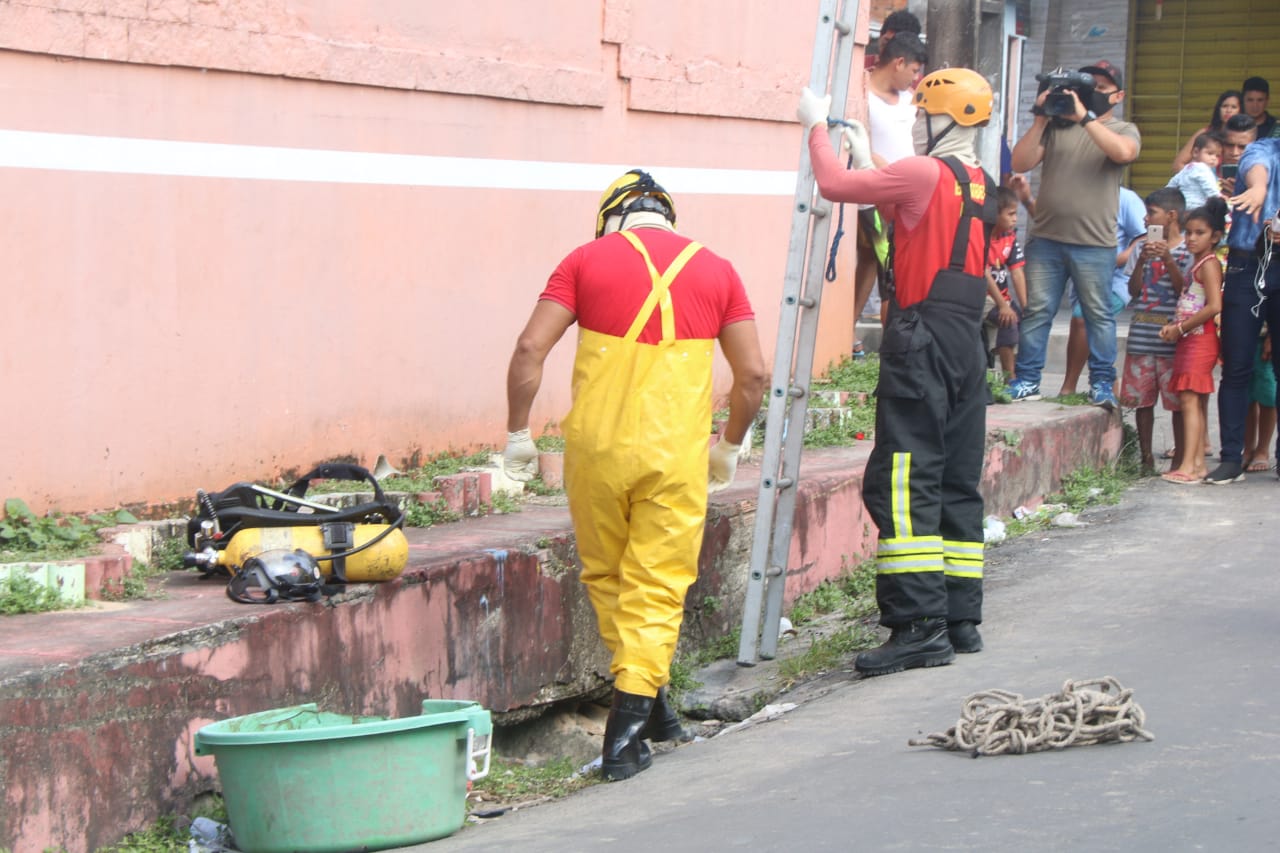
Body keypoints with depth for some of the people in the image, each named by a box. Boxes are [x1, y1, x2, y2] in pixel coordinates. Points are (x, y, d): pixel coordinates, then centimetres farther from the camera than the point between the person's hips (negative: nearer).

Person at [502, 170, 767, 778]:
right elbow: (753, 374, 6)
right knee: (658, 588, 4)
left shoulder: (587, 260, 6)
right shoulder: (715, 270, 10)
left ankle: (644, 700, 24)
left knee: (606, 577, 18)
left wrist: (517, 434, 5)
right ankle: (627, 730, -5)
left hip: (596, 447, 0)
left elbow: (530, 349, -4)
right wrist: (729, 445, 20)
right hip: (675, 454, 0)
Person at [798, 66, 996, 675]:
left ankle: (919, 625, -15)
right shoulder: (979, 185, 15)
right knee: (957, 483, 12)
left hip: (923, 339, -9)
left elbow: (833, 185, -7)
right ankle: (961, 619, 15)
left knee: (903, 485, -10)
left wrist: (816, 125, 8)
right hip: (968, 339, 9)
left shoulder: (924, 173, -11)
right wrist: (867, 161, 31)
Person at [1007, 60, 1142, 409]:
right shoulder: (1056, 127, 11)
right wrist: (1041, 119, -7)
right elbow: (1021, 163, 2)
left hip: (1095, 243, -2)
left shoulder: (1124, 130, 7)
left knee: (1099, 315, 1)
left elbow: (1123, 151, -17)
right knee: (1036, 311, 3)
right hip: (1046, 238, 2)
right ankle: (1027, 381, 7)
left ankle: (1102, 384, 6)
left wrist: (1085, 116, -18)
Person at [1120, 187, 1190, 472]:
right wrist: (1142, 261, -8)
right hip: (1142, 337, 4)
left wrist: (1168, 259, -17)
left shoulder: (1187, 250, 0)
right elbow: (1134, 290, 7)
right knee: (1141, 398, 6)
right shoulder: (1142, 247, 12)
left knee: (1177, 400, -3)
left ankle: (1179, 458, 4)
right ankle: (1145, 456, 15)